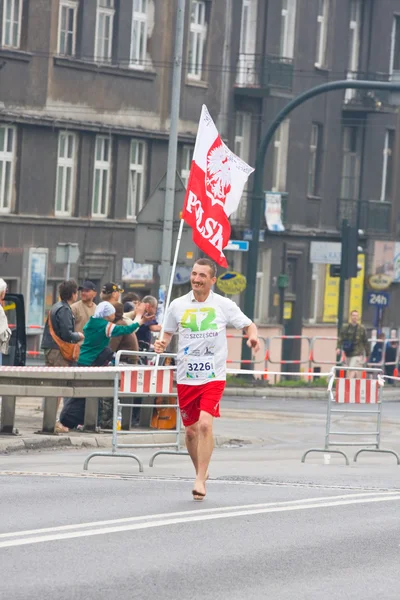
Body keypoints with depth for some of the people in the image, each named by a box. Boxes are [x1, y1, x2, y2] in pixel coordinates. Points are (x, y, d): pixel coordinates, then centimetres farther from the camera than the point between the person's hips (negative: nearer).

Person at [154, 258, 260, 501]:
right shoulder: (178, 305, 3)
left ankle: (200, 481, -14)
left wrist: (253, 336, -16)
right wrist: (162, 344, -5)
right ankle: (201, 472, 33)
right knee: (191, 430, 9)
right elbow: (168, 333, 17)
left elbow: (249, 325, 7)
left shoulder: (224, 305, -2)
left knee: (205, 424, -20)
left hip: (213, 376, -3)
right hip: (186, 378, 3)